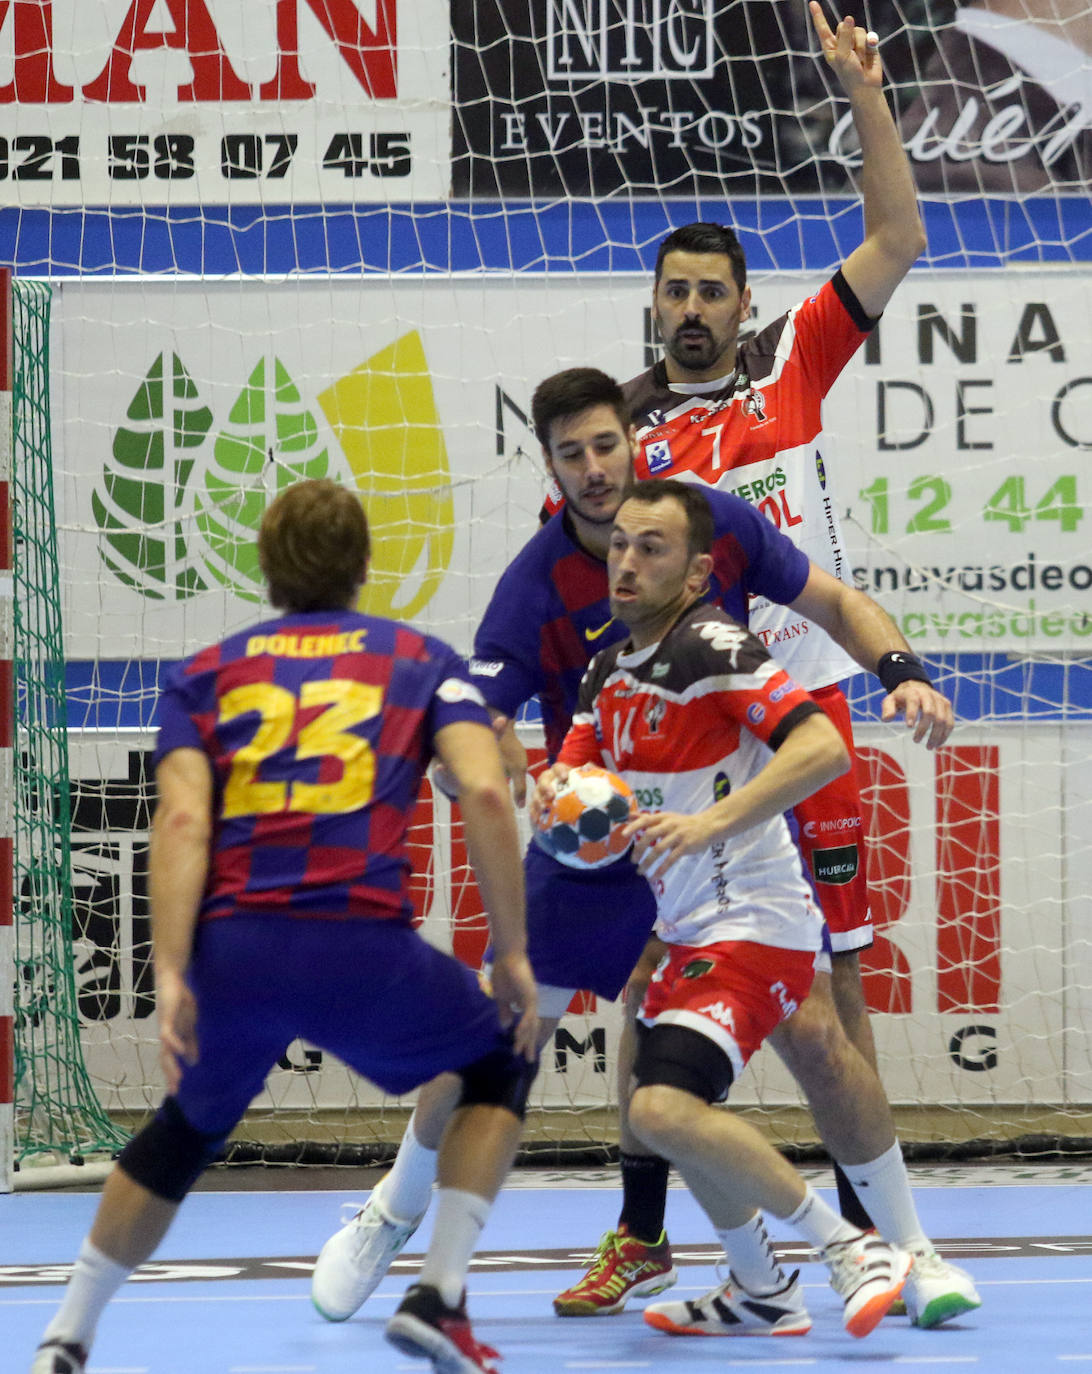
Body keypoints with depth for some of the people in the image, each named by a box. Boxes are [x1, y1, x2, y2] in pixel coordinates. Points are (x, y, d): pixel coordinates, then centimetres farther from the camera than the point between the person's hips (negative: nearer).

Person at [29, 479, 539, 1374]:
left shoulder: (205, 675, 18)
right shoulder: (421, 659, 16)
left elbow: (182, 820, 1)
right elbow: (486, 794, -1)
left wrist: (171, 978, -5)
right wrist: (512, 954, 4)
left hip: (231, 948, 3)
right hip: (365, 948, -2)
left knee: (186, 1131, 31)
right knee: (503, 1063, 25)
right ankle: (439, 1294, 11)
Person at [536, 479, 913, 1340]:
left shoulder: (711, 645, -16)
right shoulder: (611, 670, 12)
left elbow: (824, 750, -26)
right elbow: (575, 772, 12)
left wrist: (712, 822, -35)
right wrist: (555, 791, -12)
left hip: (755, 928, -10)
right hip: (691, 931, 10)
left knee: (665, 1111, -24)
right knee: (670, 1112, 21)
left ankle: (851, 1249, -13)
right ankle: (762, 1295, 36)